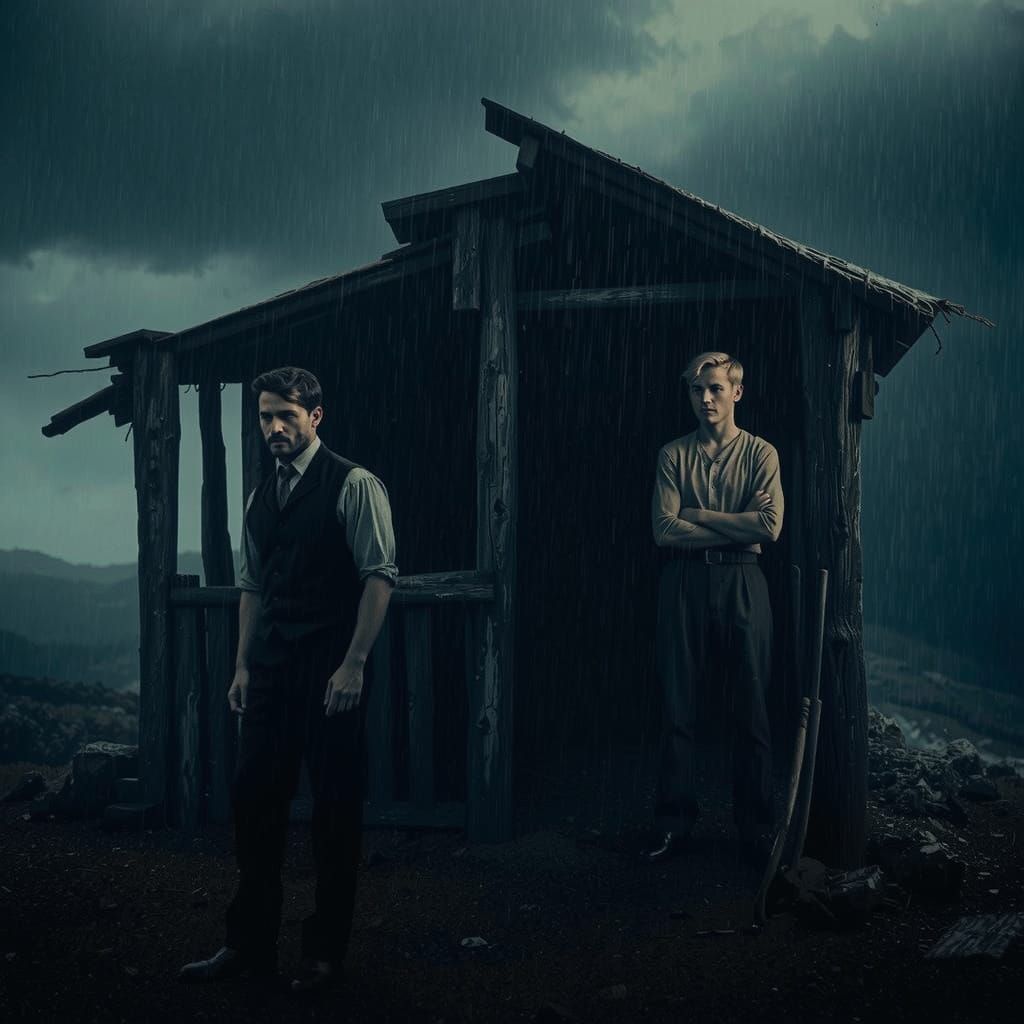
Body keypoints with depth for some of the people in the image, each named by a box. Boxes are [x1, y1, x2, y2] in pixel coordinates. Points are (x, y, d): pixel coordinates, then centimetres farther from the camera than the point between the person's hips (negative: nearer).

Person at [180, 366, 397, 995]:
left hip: (332, 673, -6)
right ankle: (251, 945, 19)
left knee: (336, 812, 2)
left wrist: (354, 663, -16)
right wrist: (244, 667, 12)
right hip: (272, 672, 6)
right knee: (255, 801, 7)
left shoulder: (354, 486, -6)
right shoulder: (261, 500, 14)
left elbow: (380, 576, -11)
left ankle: (326, 952, 13)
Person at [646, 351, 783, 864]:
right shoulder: (673, 455, 9)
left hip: (741, 583, -1)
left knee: (751, 707, 1)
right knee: (678, 706, 1)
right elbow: (664, 529, -4)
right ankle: (674, 822, 8)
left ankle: (756, 824, 9)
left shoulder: (761, 453, 6)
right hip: (684, 584, 1)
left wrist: (697, 515, -7)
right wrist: (735, 525, -7)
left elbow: (769, 526, -9)